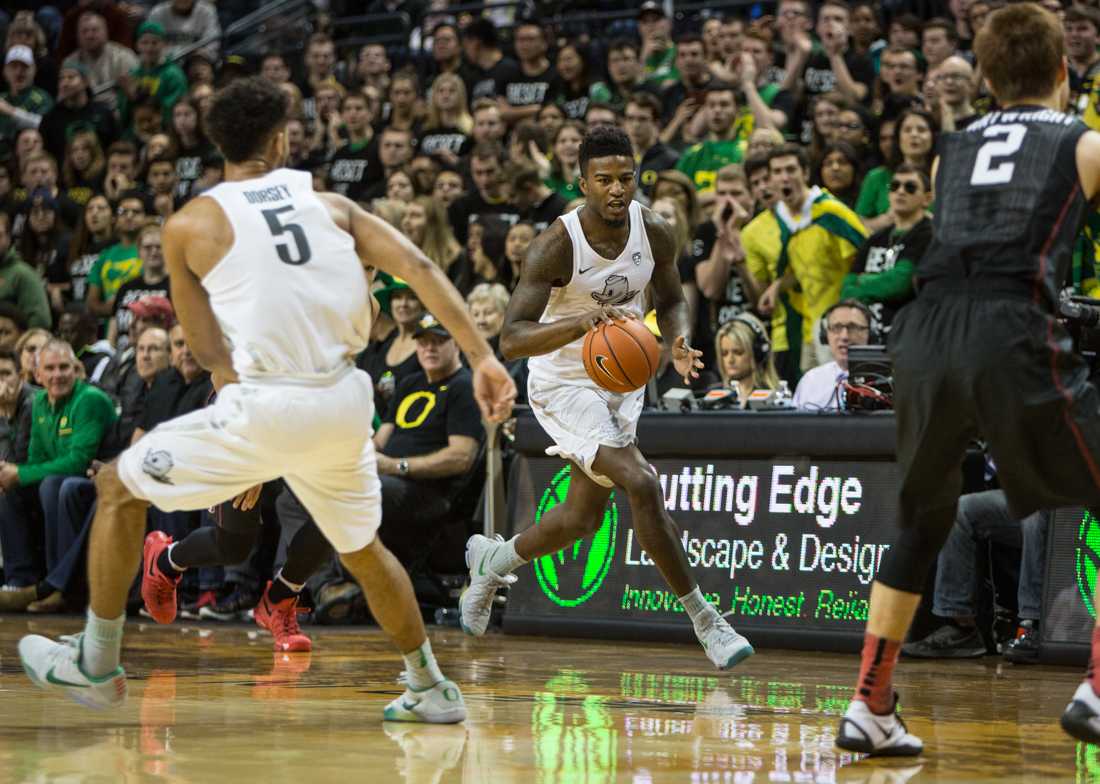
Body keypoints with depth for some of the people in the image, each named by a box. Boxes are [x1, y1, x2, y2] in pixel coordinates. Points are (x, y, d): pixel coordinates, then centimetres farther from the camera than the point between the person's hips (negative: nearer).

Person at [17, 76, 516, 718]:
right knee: (362, 547, 30)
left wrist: (247, 450, 17)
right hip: (346, 400, 4)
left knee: (120, 487, 16)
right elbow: (418, 267, 1)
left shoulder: (191, 225, 3)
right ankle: (431, 689, 35)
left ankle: (97, 665, 21)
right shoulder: (330, 206, 13)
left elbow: (210, 352, 7)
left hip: (268, 402, -4)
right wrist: (484, 358, -2)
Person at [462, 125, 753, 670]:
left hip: (623, 379, 6)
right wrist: (581, 322, -46)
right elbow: (511, 341, -29)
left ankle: (491, 561, 43)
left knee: (582, 518, 15)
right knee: (641, 484, -23)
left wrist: (679, 342, -13)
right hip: (564, 384, -6)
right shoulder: (557, 245, -25)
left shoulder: (655, 234, -9)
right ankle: (705, 621, -13)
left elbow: (671, 301, 10)